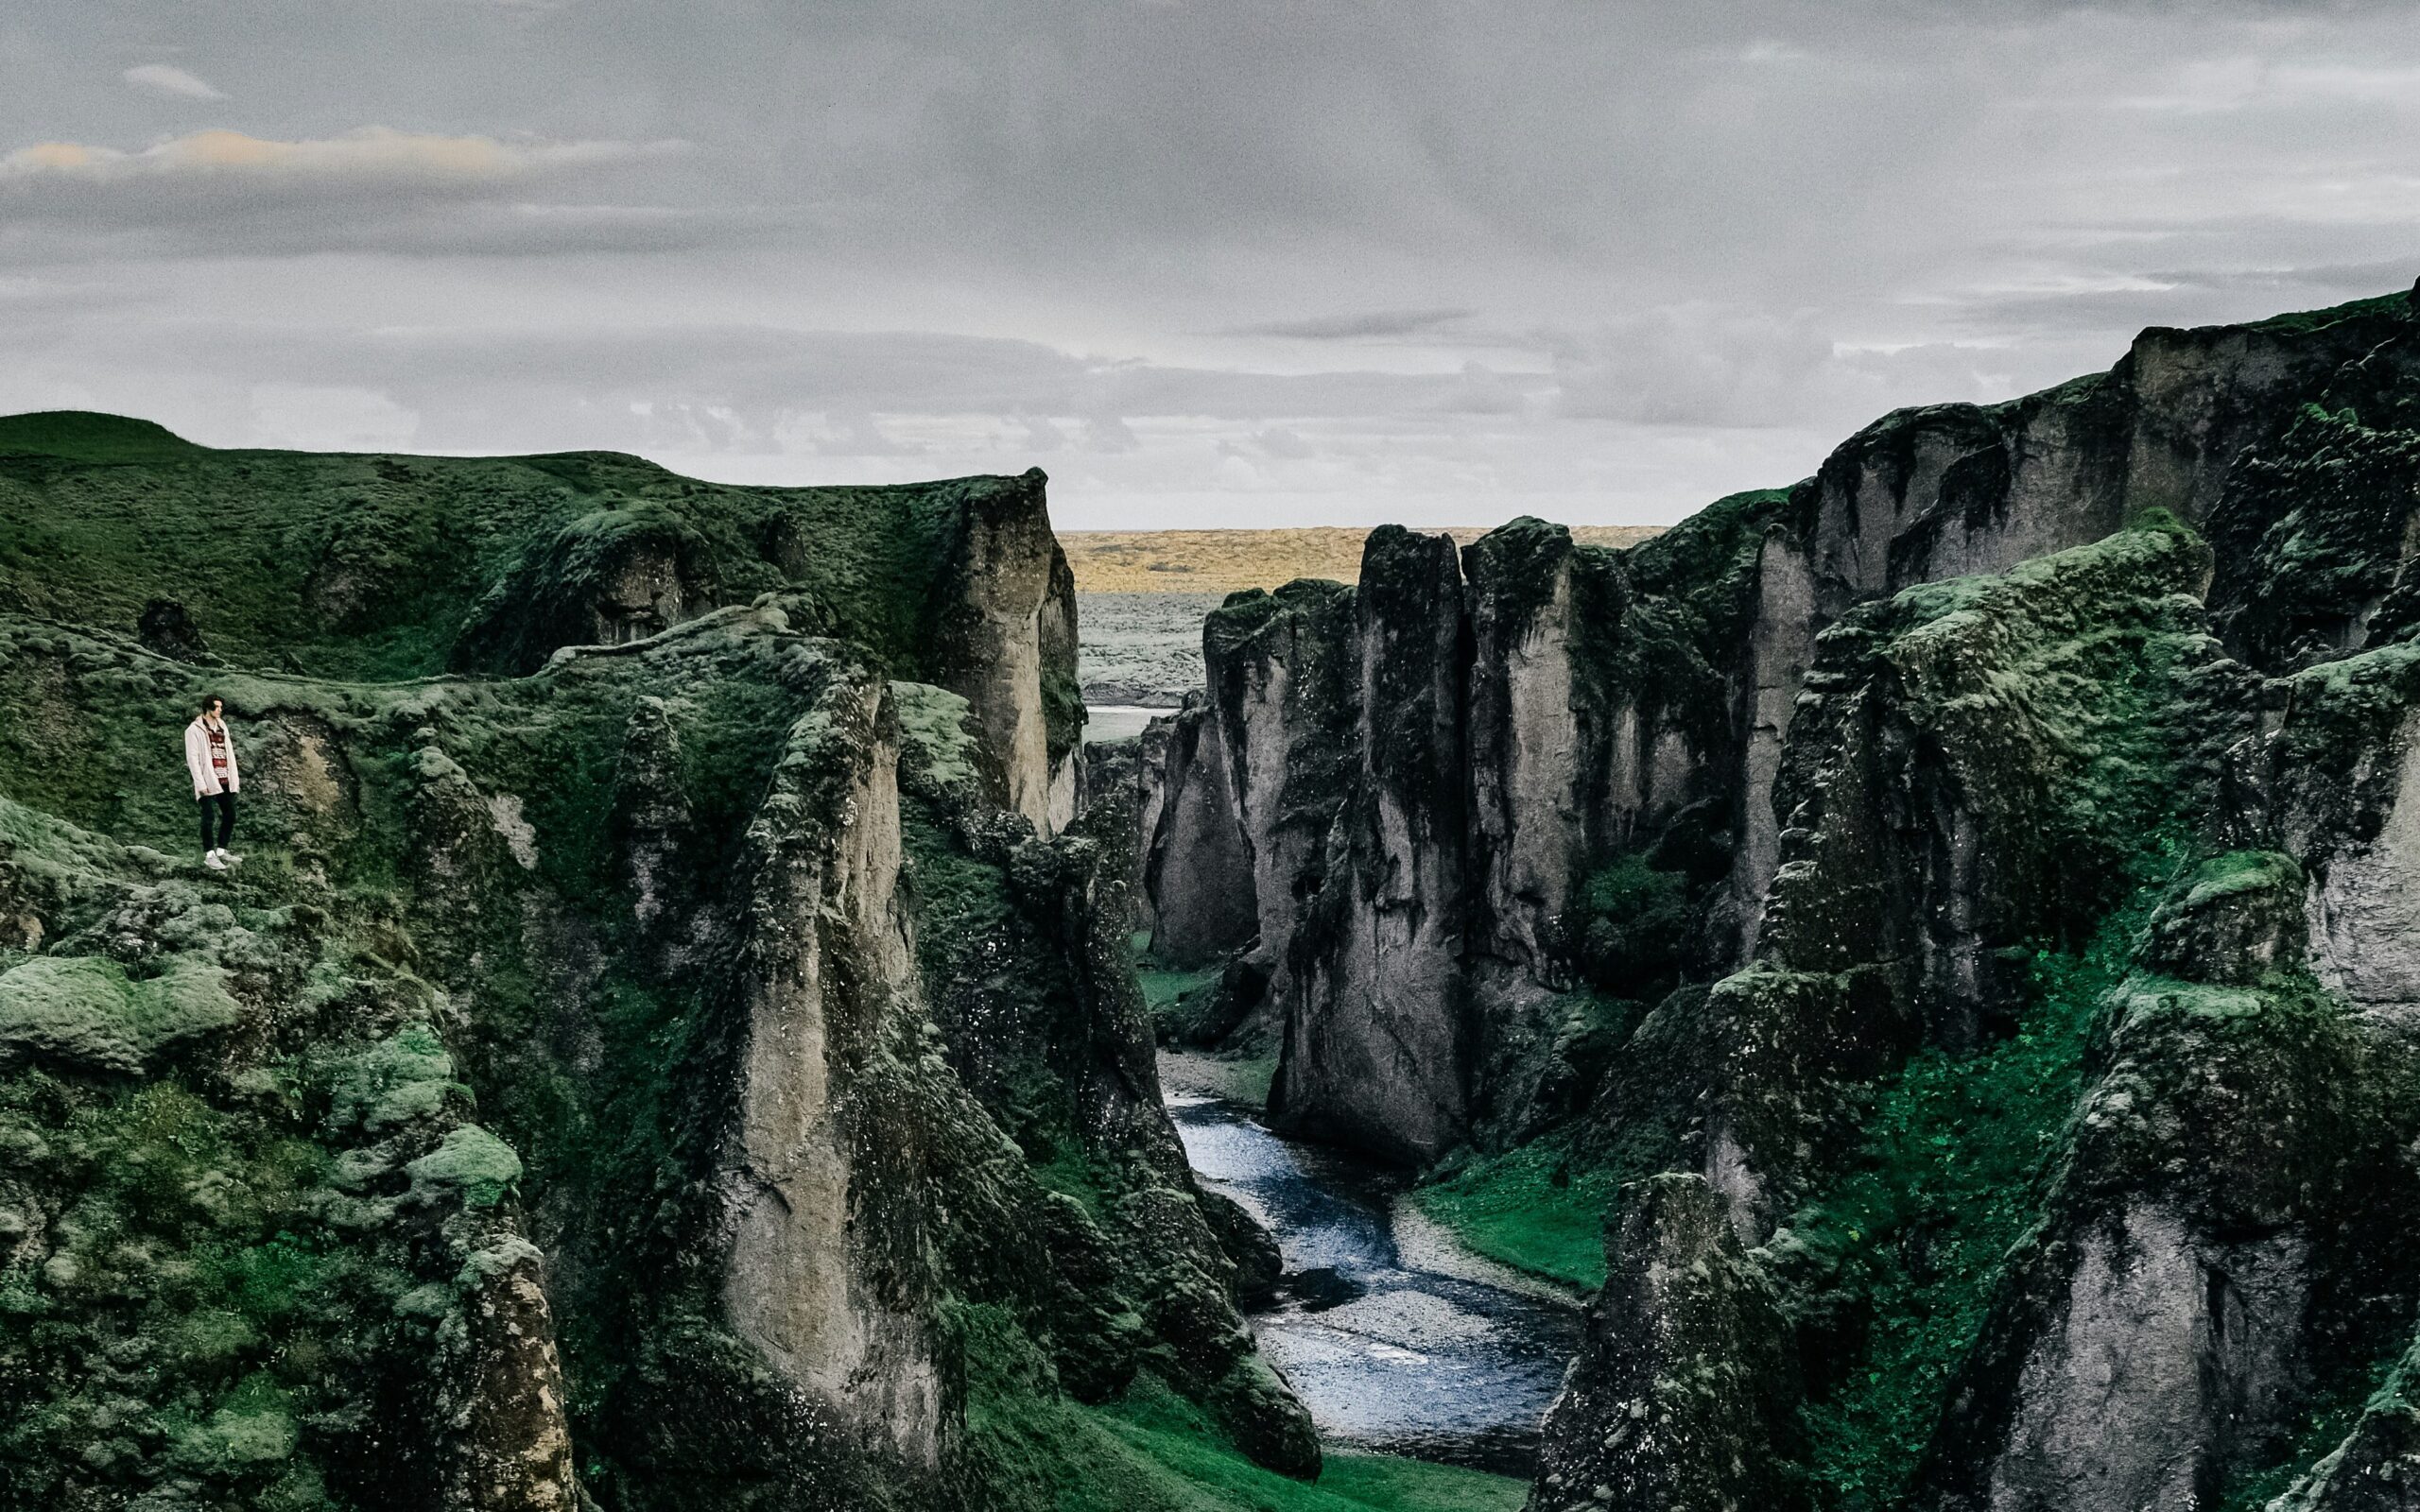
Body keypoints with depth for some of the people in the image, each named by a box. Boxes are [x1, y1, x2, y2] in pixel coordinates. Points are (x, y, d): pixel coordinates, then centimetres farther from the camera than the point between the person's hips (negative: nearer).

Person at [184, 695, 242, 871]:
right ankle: (209, 855, 4)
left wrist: (235, 777, 9)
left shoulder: (222, 726, 16)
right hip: (209, 781, -7)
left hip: (226, 781, 7)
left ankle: (221, 851, 22)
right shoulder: (195, 730, -5)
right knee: (209, 817, -3)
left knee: (230, 816, 9)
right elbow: (192, 758, -9)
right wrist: (201, 783, -15)